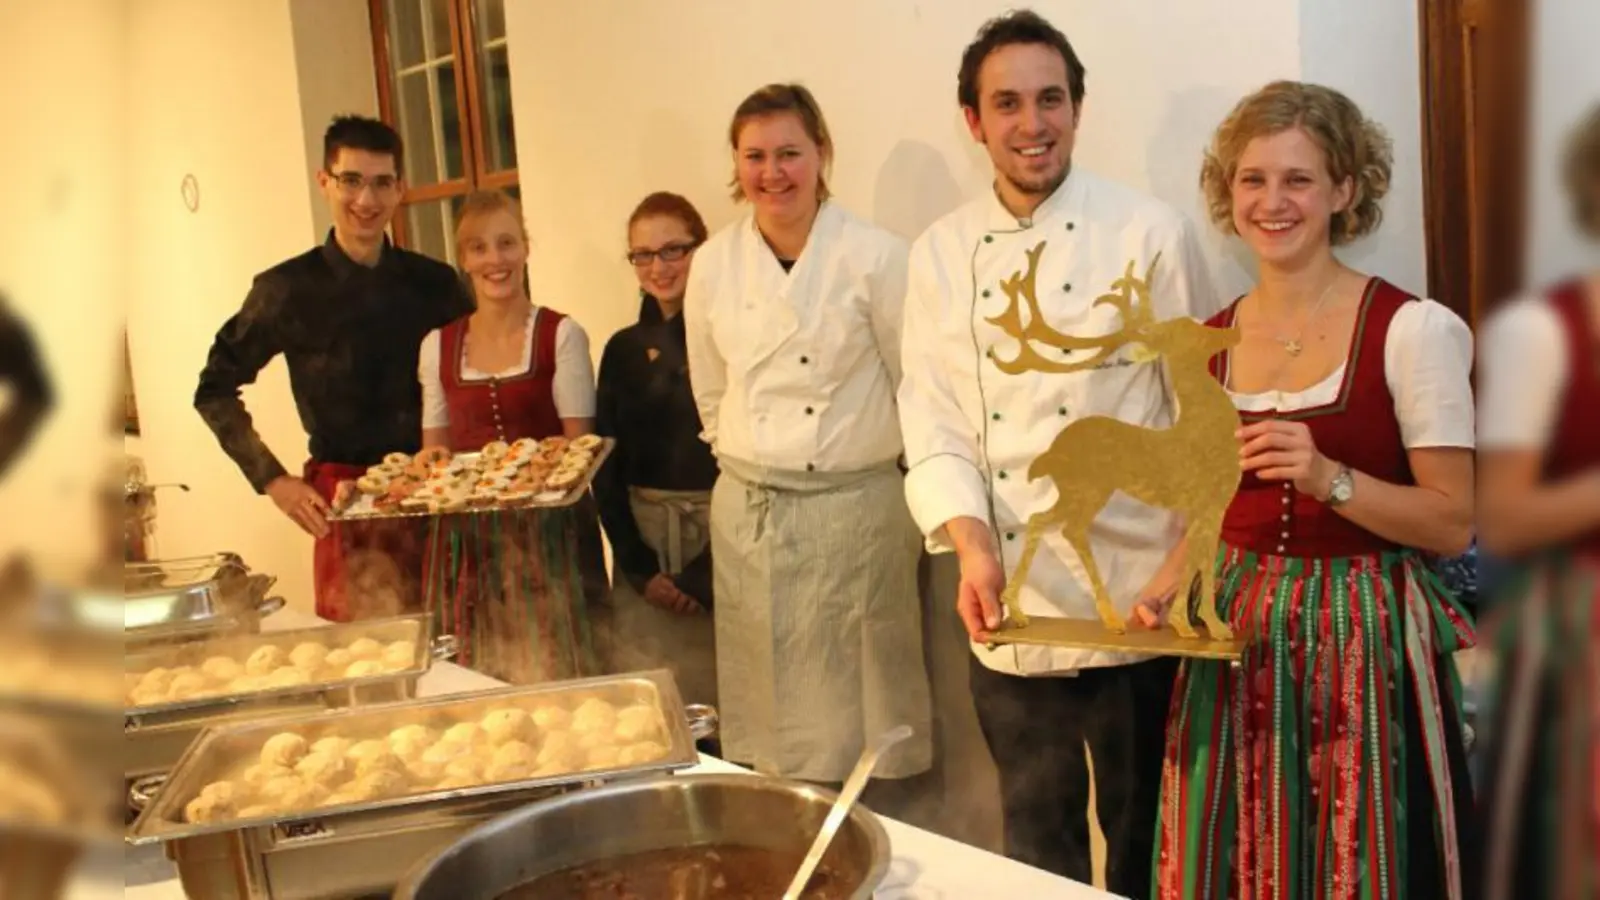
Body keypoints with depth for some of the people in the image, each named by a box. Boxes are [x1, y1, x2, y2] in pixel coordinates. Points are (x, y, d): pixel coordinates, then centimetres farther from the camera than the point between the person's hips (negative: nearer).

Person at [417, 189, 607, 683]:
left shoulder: (561, 335, -3)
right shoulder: (438, 346, 8)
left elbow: (578, 445, -4)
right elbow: (435, 452, 12)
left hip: (548, 531, -3)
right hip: (468, 538, 3)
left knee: (554, 674, -1)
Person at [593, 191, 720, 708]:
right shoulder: (623, 349, 9)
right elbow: (607, 464, 9)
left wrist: (706, 573, -10)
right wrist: (639, 565, -1)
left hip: (725, 534, -3)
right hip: (643, 536, 4)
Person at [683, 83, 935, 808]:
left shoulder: (874, 256, -9)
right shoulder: (713, 265, 2)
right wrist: (750, 465, 13)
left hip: (854, 509, -3)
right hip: (747, 512, 4)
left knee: (862, 704, 5)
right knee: (767, 705, 13)